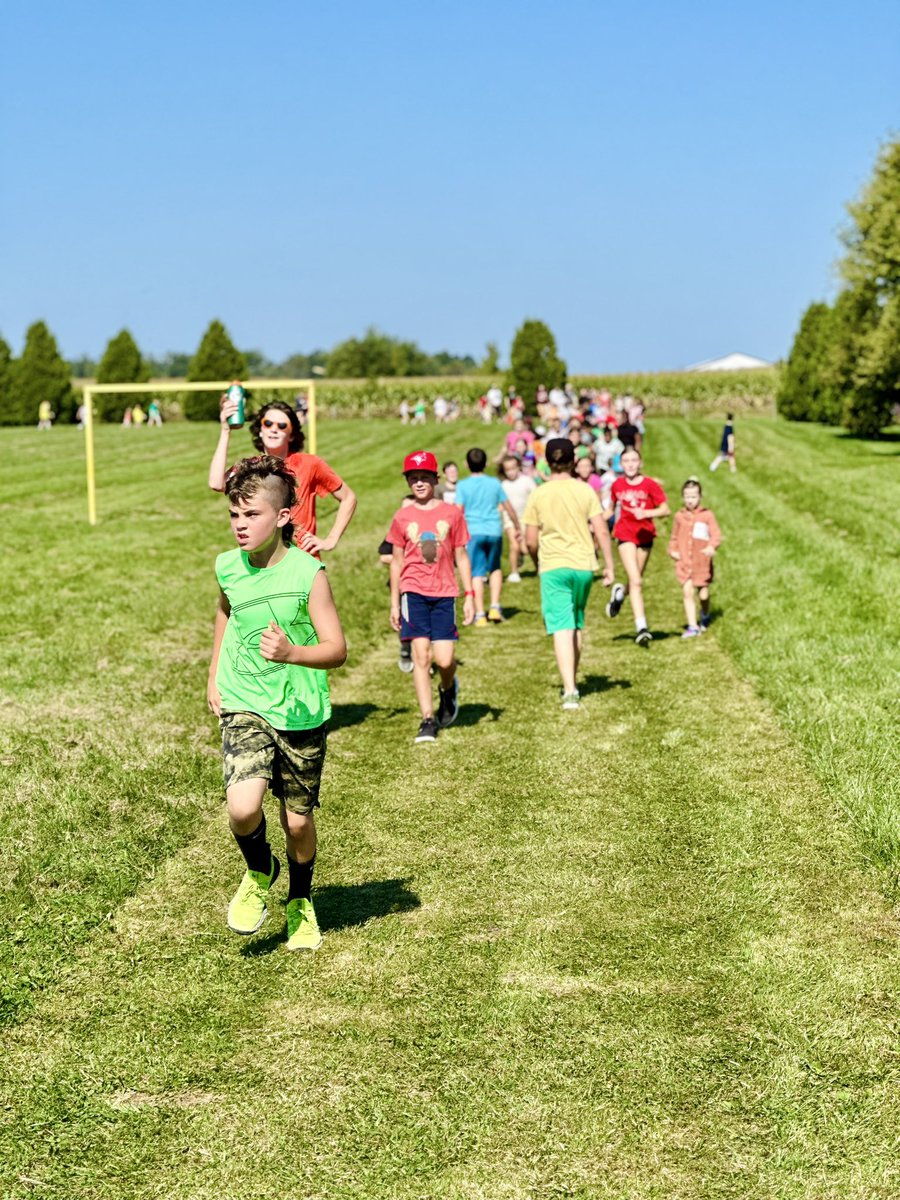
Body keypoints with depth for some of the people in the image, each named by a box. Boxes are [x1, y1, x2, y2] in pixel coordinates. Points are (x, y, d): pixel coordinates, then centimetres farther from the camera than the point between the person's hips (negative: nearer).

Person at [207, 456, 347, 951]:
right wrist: (214, 675, 22)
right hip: (244, 708, 2)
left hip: (302, 711, -1)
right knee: (243, 807, -21)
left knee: (298, 821, 9)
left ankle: (300, 903, 38)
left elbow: (337, 648, -17)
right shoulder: (228, 567, -3)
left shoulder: (307, 573, -15)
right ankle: (258, 873, 12)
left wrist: (292, 653, -36)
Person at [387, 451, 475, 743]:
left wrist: (469, 596, 4)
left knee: (444, 659, -6)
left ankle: (448, 689, 29)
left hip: (444, 593, 0)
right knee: (420, 654, -7)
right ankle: (427, 720, -2)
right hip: (413, 591, 0)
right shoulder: (402, 517, 5)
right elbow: (396, 561, 11)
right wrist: (394, 604, 10)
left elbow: (461, 557, 9)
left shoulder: (452, 513, 5)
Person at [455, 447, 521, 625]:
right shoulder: (495, 483, 7)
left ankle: (480, 614, -4)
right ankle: (495, 606, 8)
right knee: (495, 568, 21)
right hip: (494, 531, 2)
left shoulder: (463, 485, -1)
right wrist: (517, 527, 23)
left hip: (473, 532, -2)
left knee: (477, 573, 0)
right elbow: (508, 507, 12)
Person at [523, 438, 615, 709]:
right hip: (583, 565, 3)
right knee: (577, 626, 19)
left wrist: (538, 564, 17)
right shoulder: (585, 491, 0)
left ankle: (569, 690, -18)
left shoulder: (538, 495, -4)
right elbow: (601, 531, -4)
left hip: (553, 567, -3)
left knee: (562, 628, -6)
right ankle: (572, 683, 31)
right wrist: (609, 565, 4)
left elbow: (530, 541, -2)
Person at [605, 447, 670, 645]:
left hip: (645, 535, 1)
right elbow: (611, 508, 16)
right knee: (636, 581, -14)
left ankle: (620, 593, 49)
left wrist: (646, 513, -23)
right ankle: (641, 628, -14)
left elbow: (665, 510, -9)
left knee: (636, 580, 12)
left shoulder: (650, 485, -7)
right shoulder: (617, 485, 0)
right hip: (625, 534, -1)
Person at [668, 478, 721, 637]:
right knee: (688, 592, -11)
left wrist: (712, 547, -28)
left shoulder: (707, 515, -3)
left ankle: (705, 618, 38)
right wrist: (673, 550, 0)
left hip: (702, 562, -1)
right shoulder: (679, 516, 6)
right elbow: (674, 537, 17)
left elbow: (716, 534, -9)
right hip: (684, 562, 1)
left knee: (703, 594, 8)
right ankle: (692, 626, -8)